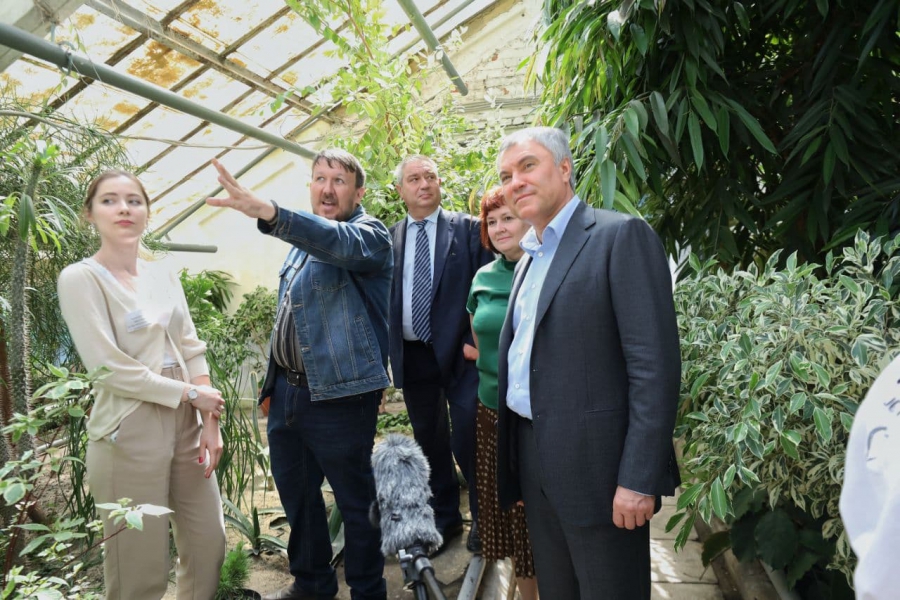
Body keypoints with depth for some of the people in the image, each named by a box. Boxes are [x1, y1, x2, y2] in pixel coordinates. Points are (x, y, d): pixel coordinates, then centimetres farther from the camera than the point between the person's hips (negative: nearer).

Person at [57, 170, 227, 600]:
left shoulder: (164, 277, 10)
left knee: (209, 545, 13)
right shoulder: (80, 279, -8)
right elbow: (110, 368, -14)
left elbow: (192, 350, 9)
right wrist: (192, 393, -10)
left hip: (187, 426, 6)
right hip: (130, 434, -6)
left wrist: (210, 424, 1)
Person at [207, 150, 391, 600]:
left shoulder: (369, 234, -9)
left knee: (356, 500, 7)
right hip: (287, 390, 8)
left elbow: (341, 242, -34)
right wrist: (274, 382, 20)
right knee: (295, 494, 20)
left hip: (339, 395, -8)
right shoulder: (304, 241, 15)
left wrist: (267, 212, -48)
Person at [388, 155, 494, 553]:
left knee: (467, 442, -1)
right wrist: (387, 352, 1)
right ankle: (444, 518, 31)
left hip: (458, 352, -3)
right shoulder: (389, 238, 8)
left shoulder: (468, 228, 0)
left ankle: (483, 517, 22)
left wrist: (477, 341, -13)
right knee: (429, 443, 14)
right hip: (411, 356, 3)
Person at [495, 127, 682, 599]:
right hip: (533, 459, 7)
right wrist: (516, 458, 14)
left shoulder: (621, 236, -10)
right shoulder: (528, 259, 16)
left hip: (597, 465, -7)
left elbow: (656, 365, -16)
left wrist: (638, 479, -20)